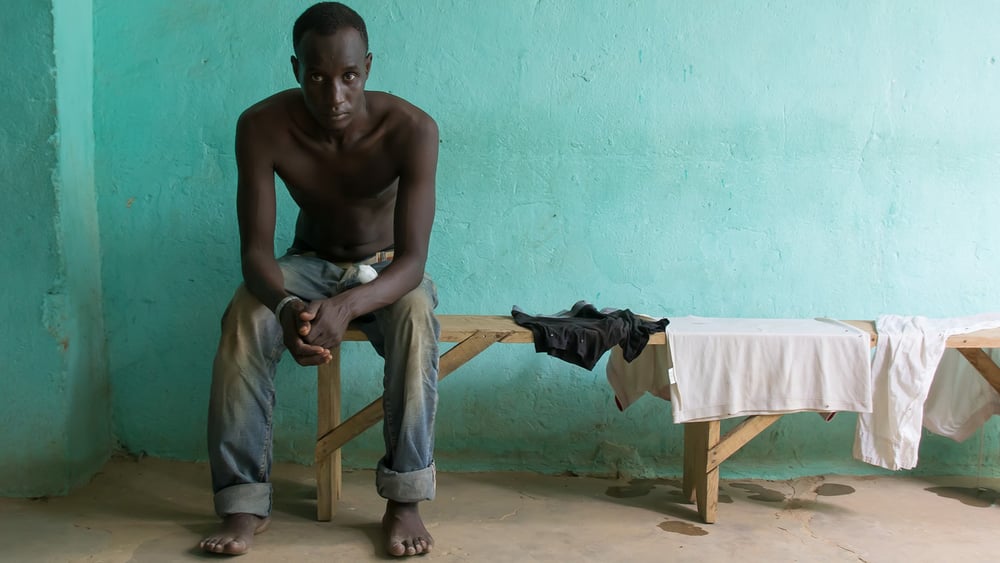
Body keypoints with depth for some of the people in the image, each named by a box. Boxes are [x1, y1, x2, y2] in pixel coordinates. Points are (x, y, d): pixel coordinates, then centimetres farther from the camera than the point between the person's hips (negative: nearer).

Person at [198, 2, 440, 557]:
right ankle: (244, 502, -22)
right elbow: (255, 251, -24)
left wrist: (345, 307, -52)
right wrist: (286, 305, -49)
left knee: (416, 314, -35)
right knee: (245, 319, -30)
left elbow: (412, 260, -31)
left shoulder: (411, 129, -28)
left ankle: (404, 499, -27)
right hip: (309, 264, 1)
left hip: (387, 268, -1)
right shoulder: (263, 126, -23)